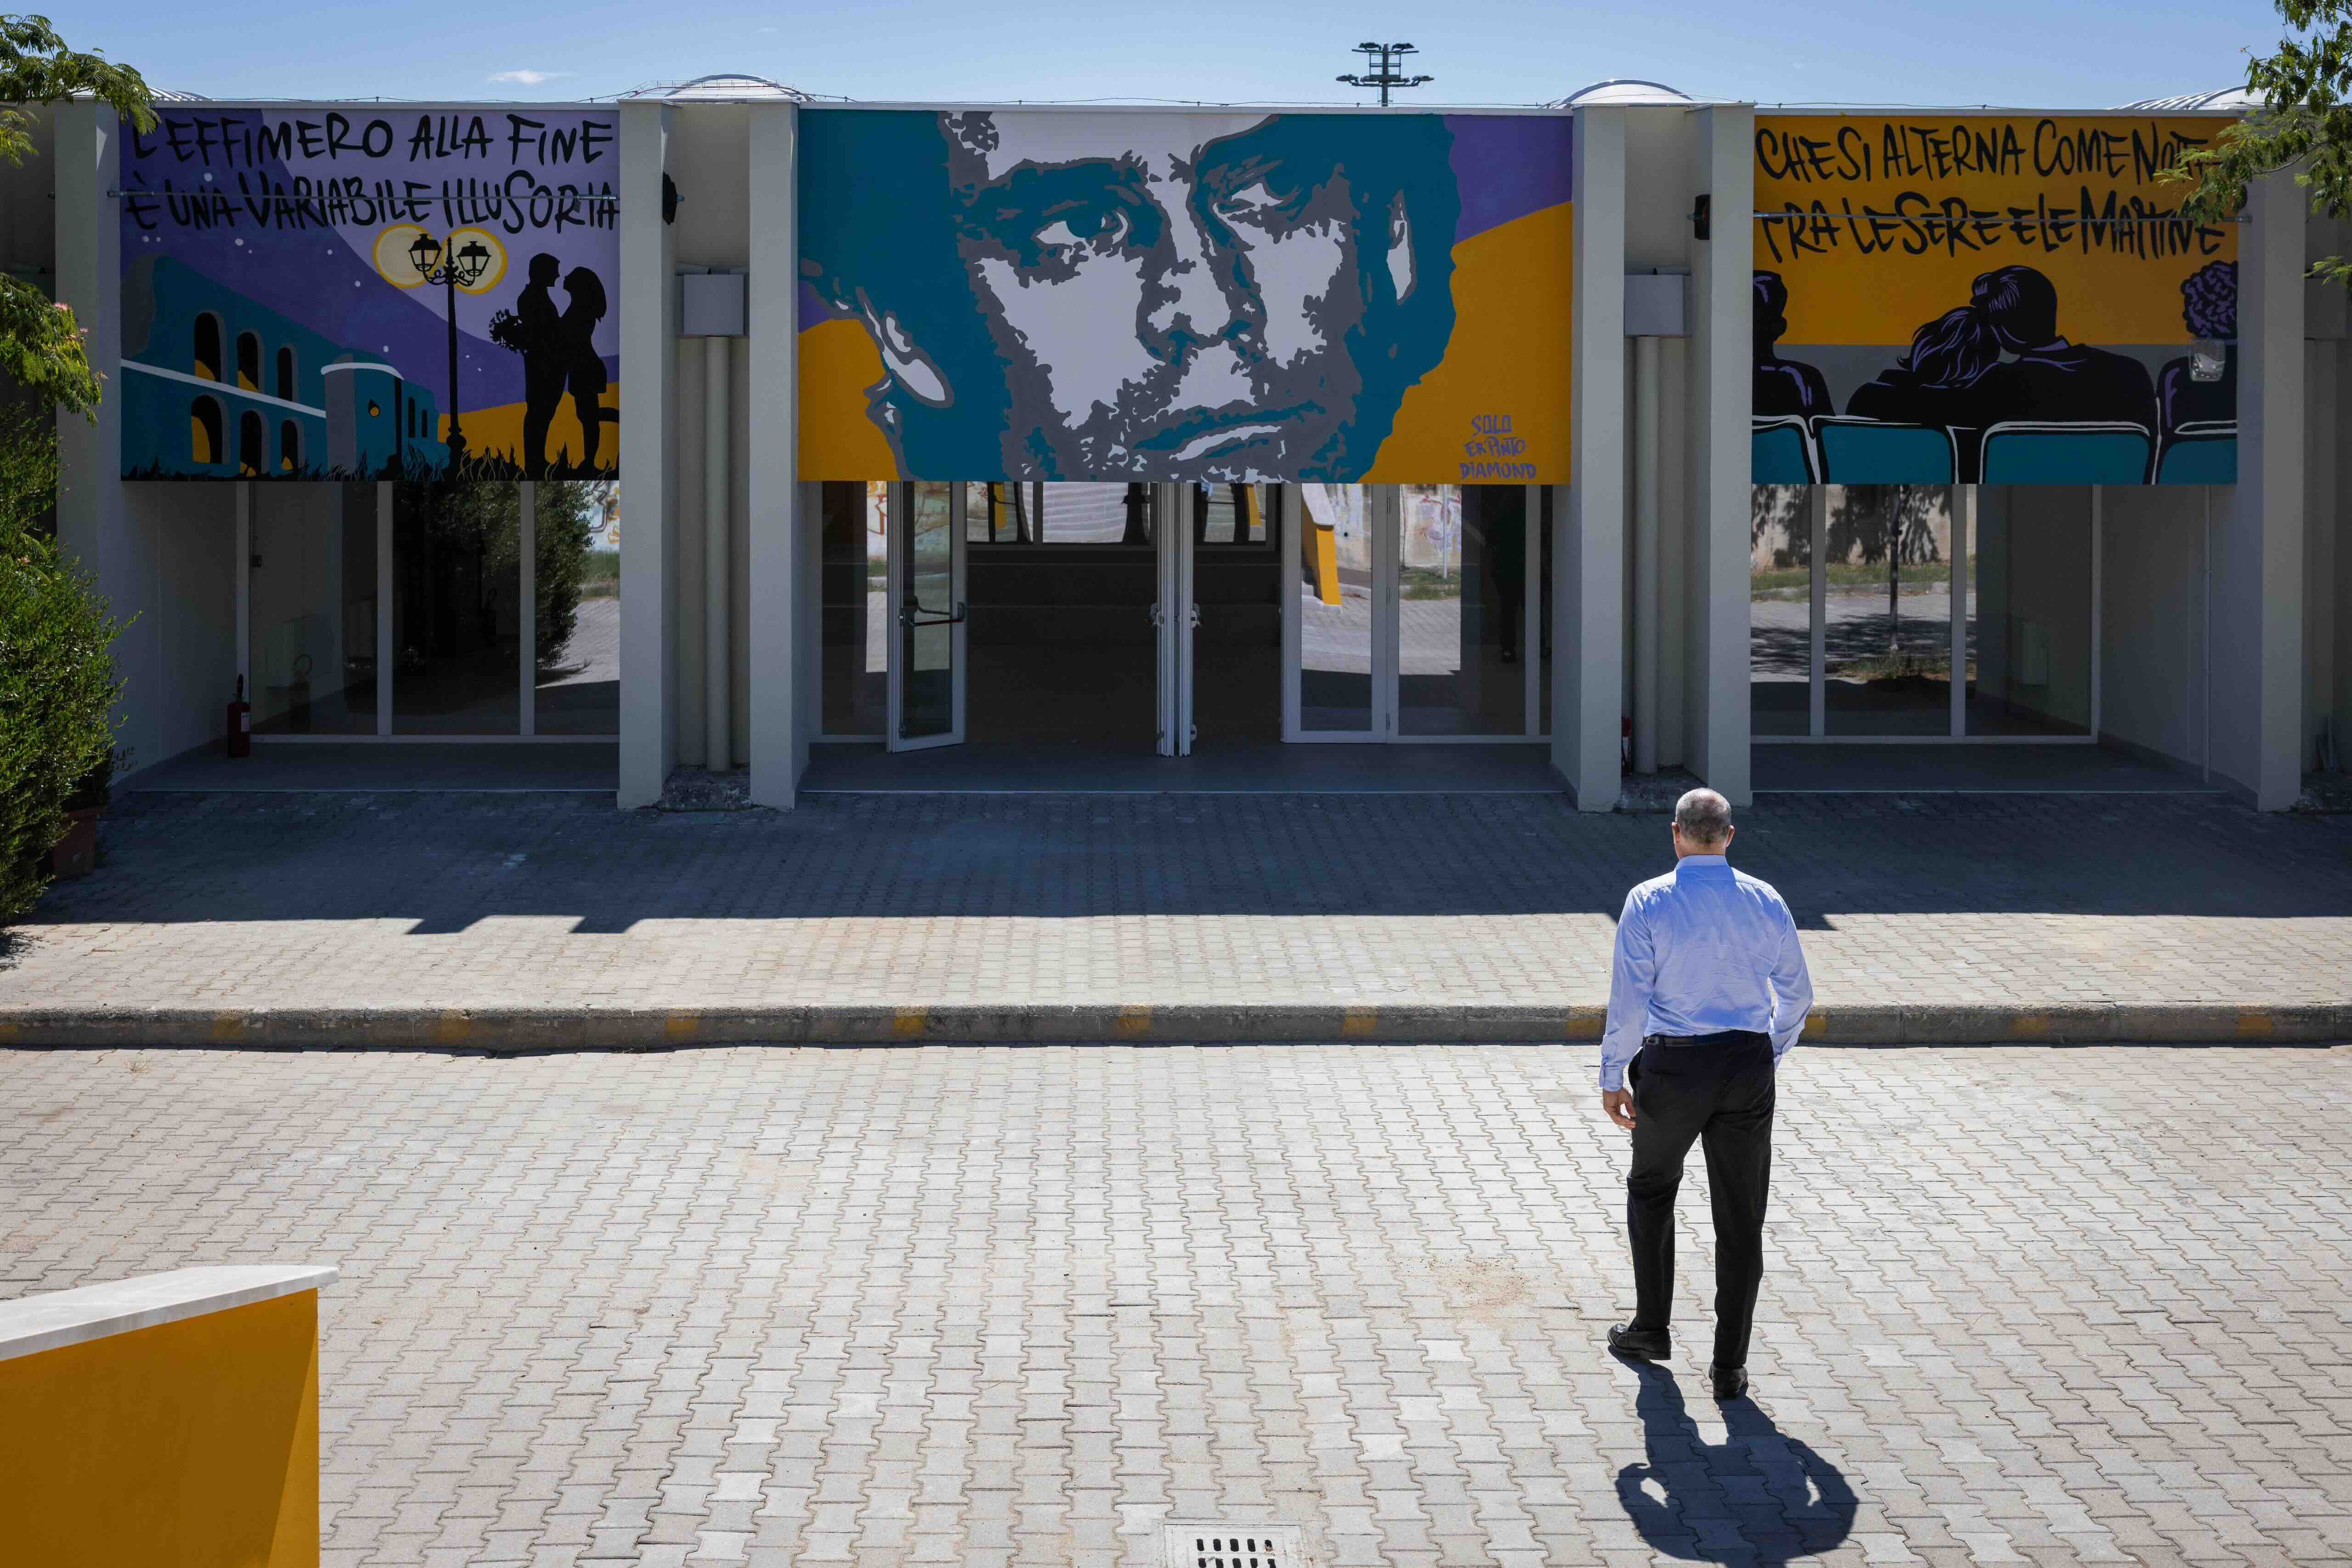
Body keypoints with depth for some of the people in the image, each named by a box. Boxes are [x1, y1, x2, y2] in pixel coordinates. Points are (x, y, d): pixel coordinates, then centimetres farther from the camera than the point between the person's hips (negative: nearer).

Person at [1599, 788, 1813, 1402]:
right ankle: (1730, 1366, 10)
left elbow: (1628, 999, -11)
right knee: (1741, 1218, 8)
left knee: (1652, 1188, 24)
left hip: (1672, 1065, -2)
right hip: (1748, 1064, 2)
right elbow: (1797, 994, 9)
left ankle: (1651, 1328, 29)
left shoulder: (1648, 902, -8)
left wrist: (1613, 1078, -3)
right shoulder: (1766, 902, 2)